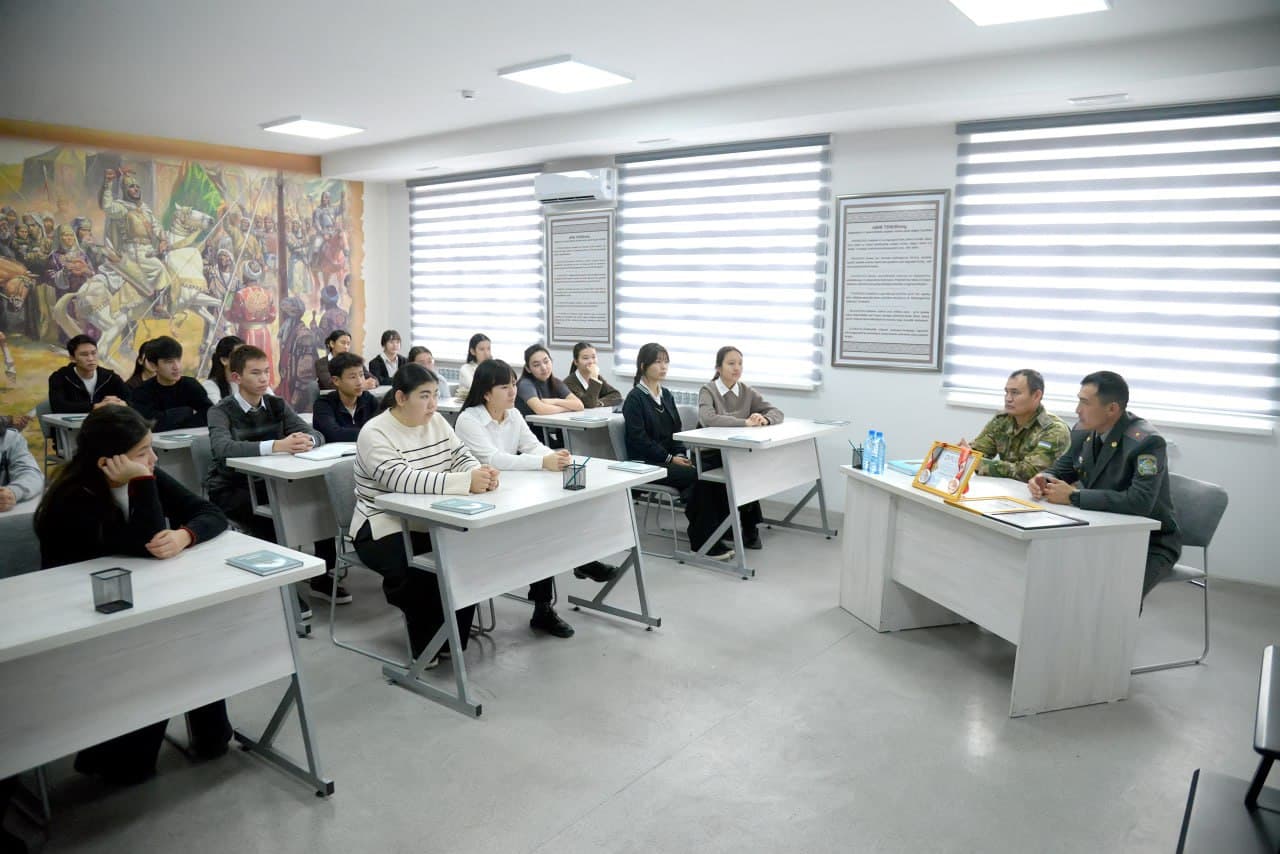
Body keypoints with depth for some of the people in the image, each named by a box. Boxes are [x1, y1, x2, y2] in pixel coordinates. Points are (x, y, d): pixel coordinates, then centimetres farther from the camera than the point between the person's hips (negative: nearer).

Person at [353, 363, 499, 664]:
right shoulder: (375, 434, -16)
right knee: (421, 576, -30)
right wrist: (467, 481, -40)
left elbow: (461, 457, 2)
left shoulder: (436, 422, 6)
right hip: (386, 529, -6)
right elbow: (404, 480, -30)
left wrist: (482, 473, -24)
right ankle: (425, 644, -1)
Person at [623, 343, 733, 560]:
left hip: (669, 458, 7)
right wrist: (670, 459, -15)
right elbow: (639, 439, -12)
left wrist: (681, 455, -2)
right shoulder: (634, 398, -5)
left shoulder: (666, 394, 16)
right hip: (646, 464, -6)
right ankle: (702, 541, -19)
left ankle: (719, 529, -15)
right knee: (699, 476, -27)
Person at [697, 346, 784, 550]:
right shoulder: (708, 391, -7)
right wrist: (745, 422, -30)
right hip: (710, 454, -4)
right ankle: (749, 526, -7)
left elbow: (777, 412, 5)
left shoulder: (747, 392, 7)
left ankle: (750, 527, -7)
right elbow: (707, 419, -26)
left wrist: (764, 420, -19)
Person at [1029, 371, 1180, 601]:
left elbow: (1140, 502, -34)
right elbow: (1061, 469, 14)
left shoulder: (1146, 442, -23)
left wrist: (1074, 496, -29)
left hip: (1149, 544, -7)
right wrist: (1044, 479, -10)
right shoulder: (1084, 431, -1)